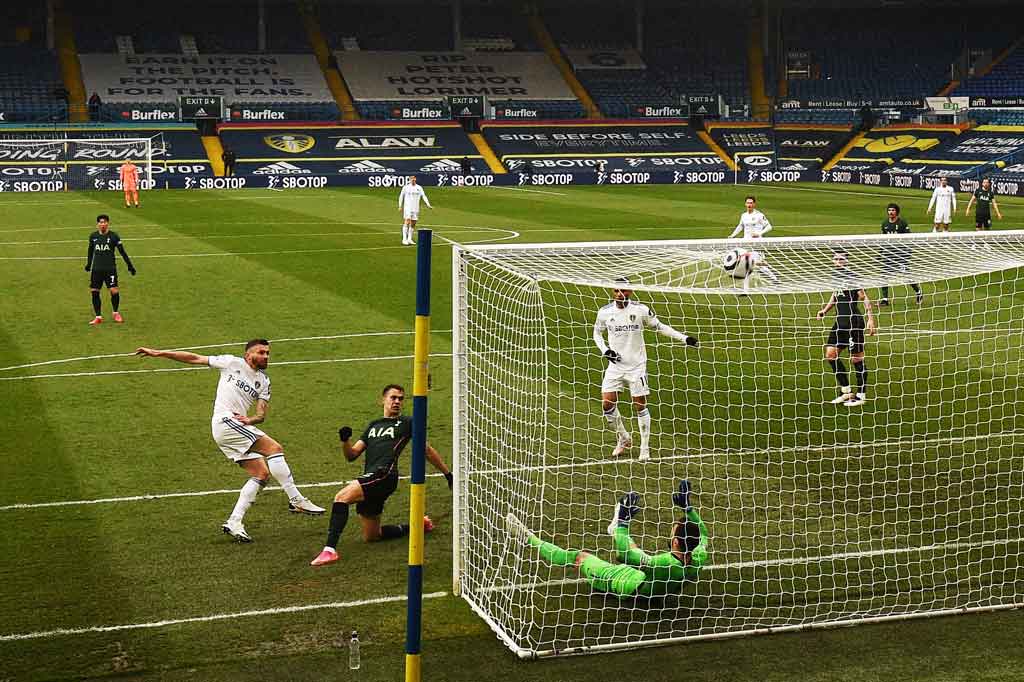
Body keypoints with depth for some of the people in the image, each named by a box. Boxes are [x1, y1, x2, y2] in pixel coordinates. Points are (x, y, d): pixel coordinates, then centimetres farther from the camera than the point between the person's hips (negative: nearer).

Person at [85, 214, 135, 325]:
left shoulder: (114, 236, -3)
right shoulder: (93, 236, 6)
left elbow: (122, 251, 1)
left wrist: (130, 266, 1)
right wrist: (88, 264, 30)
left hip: (110, 269, -3)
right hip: (96, 269, 3)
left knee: (114, 291, -12)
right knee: (94, 292, 0)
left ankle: (116, 313, 12)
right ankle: (98, 317, 12)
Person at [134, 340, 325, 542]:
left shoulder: (264, 381, 17)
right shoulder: (233, 363, 4)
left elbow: (262, 415, 9)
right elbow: (194, 358, 7)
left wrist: (250, 420, -15)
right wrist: (158, 353, 6)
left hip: (240, 425, 7)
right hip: (225, 422, -7)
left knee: (262, 474, -3)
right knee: (274, 448, -20)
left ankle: (234, 523, -2)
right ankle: (296, 500, -22)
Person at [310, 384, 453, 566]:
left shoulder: (406, 423, 12)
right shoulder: (373, 425, 27)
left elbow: (427, 450, 18)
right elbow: (351, 455, 20)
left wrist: (447, 473, 18)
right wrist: (345, 440, -1)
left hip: (384, 474, -7)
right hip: (370, 478, 7)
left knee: (341, 497, -27)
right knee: (371, 536, 11)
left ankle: (330, 549, -33)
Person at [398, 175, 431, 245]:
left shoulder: (419, 188, 6)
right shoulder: (406, 188, 0)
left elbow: (424, 196, 4)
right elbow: (401, 197, 9)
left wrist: (428, 205, -7)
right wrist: (400, 206, 5)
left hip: (416, 208, 3)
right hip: (407, 208, -3)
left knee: (413, 224, 5)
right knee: (407, 222, -13)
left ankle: (410, 239, 13)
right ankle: (404, 239, -13)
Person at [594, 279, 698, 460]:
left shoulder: (641, 310, -8)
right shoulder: (605, 312, -3)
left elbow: (659, 327, 5)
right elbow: (597, 332, 14)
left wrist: (683, 338, 0)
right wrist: (604, 350, -3)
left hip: (636, 366, -2)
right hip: (615, 365, 2)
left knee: (640, 406, 0)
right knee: (607, 403, -4)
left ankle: (645, 448, 13)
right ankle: (624, 439, 20)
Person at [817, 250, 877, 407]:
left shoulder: (851, 276, -13)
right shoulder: (834, 276, 9)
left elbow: (865, 298, -12)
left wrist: (871, 319, -18)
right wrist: (825, 310, 13)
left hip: (854, 321, -8)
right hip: (840, 321, 8)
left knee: (857, 358, -1)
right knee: (830, 354, 5)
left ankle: (861, 395, 9)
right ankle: (846, 390, 16)